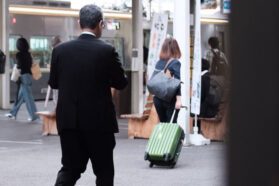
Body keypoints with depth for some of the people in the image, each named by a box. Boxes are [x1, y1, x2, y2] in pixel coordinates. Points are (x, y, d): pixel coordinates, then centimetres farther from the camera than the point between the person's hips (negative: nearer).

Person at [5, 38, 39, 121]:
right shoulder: (28, 54, 9)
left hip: (24, 76, -8)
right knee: (20, 96, 15)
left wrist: (17, 78, -13)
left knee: (27, 96, -5)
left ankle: (34, 115, -5)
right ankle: (13, 113, 25)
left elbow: (19, 67, -16)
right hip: (29, 75, 8)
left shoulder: (19, 55, -12)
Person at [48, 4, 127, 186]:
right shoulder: (107, 50, -11)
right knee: (104, 170, 10)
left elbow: (53, 83, 8)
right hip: (99, 120, -3)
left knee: (70, 167, 11)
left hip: (69, 120, 3)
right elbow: (121, 82, -3)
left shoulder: (60, 50, -2)